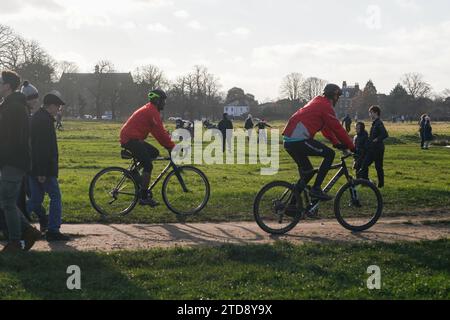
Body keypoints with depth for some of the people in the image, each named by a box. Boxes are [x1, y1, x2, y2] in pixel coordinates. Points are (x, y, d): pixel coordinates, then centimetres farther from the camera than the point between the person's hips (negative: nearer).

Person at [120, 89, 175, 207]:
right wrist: (172, 146, -12)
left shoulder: (150, 110, 20)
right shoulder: (152, 111, -13)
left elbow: (159, 131, 23)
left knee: (155, 153, 15)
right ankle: (144, 197, -10)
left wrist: (168, 145, 18)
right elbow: (160, 132, -17)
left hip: (129, 138, 10)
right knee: (148, 165, -11)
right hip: (131, 139, -10)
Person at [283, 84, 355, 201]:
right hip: (299, 140, -10)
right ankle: (316, 189, -8)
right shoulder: (326, 106, -5)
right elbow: (337, 129, -7)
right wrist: (352, 147, 0)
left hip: (289, 140, 10)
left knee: (307, 171, 19)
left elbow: (326, 128, 29)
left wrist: (336, 143, 22)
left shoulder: (317, 102, 26)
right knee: (330, 154, -6)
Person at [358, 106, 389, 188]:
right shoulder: (374, 123, 13)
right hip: (372, 149, 9)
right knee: (365, 164, 5)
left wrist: (377, 139, -21)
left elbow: (385, 135, -28)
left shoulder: (379, 123, -17)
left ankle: (381, 184, 10)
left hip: (378, 149, -9)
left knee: (378, 167, 0)